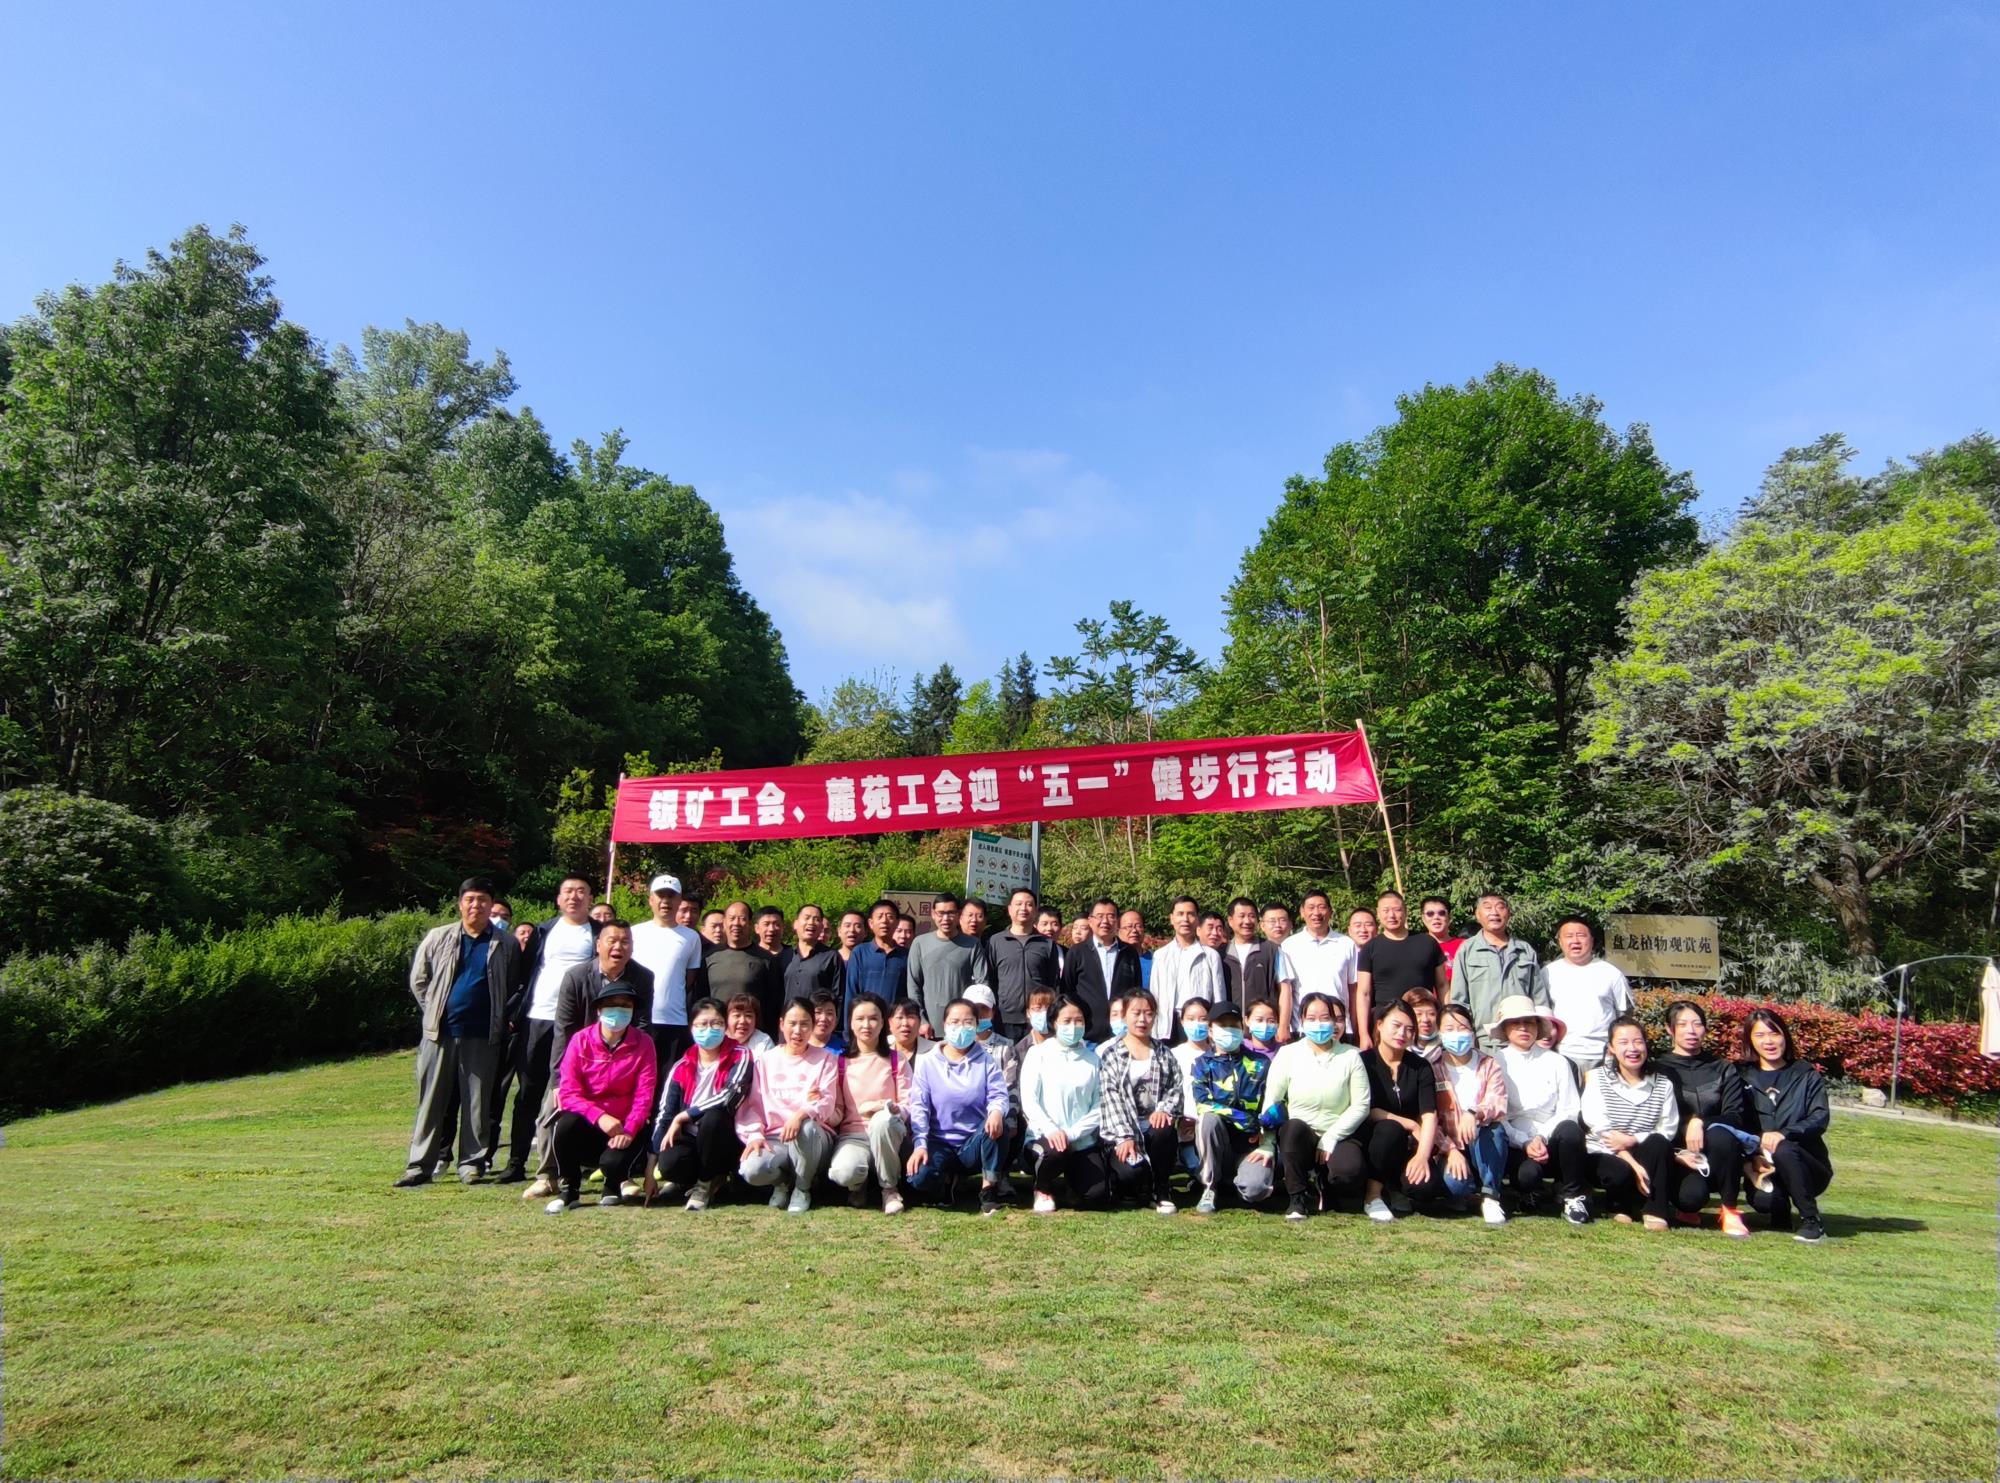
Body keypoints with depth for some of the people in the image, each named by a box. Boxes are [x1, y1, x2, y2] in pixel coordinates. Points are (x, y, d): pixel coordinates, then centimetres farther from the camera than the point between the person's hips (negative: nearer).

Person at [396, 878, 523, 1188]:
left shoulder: (507, 946, 3)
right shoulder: (438, 938, 6)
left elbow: (514, 989, 8)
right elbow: (418, 980, 12)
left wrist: (501, 1021, 1)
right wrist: (434, 1012, 9)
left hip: (483, 1036, -1)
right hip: (440, 1033, 1)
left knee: (477, 1102, 4)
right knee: (431, 1101, 5)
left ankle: (472, 1162, 13)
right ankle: (419, 1165, 11)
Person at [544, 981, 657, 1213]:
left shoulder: (643, 1043, -5)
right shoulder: (580, 1041, -5)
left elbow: (644, 1095, -9)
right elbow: (568, 1093, -12)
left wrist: (629, 1130, -25)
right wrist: (600, 1117, -27)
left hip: (625, 1125, -1)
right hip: (586, 1123, 1)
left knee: (614, 1161, -29)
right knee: (565, 1124, -32)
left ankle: (613, 1187, 12)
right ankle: (567, 1191, -5)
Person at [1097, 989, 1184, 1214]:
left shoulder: (1164, 1055, 15)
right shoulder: (1109, 1055, 4)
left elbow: (1175, 1088, 4)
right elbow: (1111, 1099, -5)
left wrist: (1164, 1109, -18)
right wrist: (1125, 1136, -16)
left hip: (1154, 1124, 3)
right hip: (1121, 1130, -2)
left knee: (1165, 1132, -34)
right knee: (1132, 1172, -31)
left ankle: (1162, 1191, -7)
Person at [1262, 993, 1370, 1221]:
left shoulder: (1350, 1056, 2)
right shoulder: (1287, 1054, 1)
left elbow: (1361, 1105, -3)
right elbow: (1271, 1104, -2)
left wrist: (1330, 1138, -14)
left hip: (1338, 1137, 0)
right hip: (1297, 1137, 0)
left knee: (1351, 1169, -32)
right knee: (1294, 1127, -35)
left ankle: (1321, 1189, 6)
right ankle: (1298, 1197, -14)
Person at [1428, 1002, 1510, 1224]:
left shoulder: (1489, 1065, 4)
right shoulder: (1431, 1068, 1)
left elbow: (1498, 1103, -15)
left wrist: (1474, 1112, -36)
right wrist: (1451, 1150, -19)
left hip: (1485, 1148, 1)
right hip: (1451, 1148, -1)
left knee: (1493, 1128, -33)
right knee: (1453, 1183, -33)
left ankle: (1490, 1196, -19)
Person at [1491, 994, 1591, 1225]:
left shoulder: (1556, 1062, 9)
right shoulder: (1496, 1064, 4)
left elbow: (1568, 1110, 2)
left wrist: (1542, 1137, -13)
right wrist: (1525, 1143, -16)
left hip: (1551, 1139, 2)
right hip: (1516, 1145, -2)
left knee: (1570, 1129, -33)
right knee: (1527, 1174, -34)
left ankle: (1572, 1196, -10)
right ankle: (1535, 1194, 5)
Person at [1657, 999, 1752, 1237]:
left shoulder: (1724, 1070, 12)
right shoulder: (1658, 1070, 5)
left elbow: (1736, 1116, -2)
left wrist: (1701, 1122, -21)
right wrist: (1677, 1153, -17)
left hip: (1715, 1157, 1)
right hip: (1677, 1156, -1)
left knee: (1720, 1134, -34)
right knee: (1691, 1196, -33)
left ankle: (1730, 1211, -14)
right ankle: (1688, 1207, 7)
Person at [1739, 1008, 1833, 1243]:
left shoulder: (1806, 1076, 5)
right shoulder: (1744, 1078, 7)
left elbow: (1821, 1118, -9)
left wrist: (1784, 1134, -27)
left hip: (1807, 1167, 0)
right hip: (1761, 1165, 1)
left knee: (1783, 1150, -34)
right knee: (1762, 1198, -32)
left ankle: (1812, 1222, -18)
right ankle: (1780, 1211, 5)